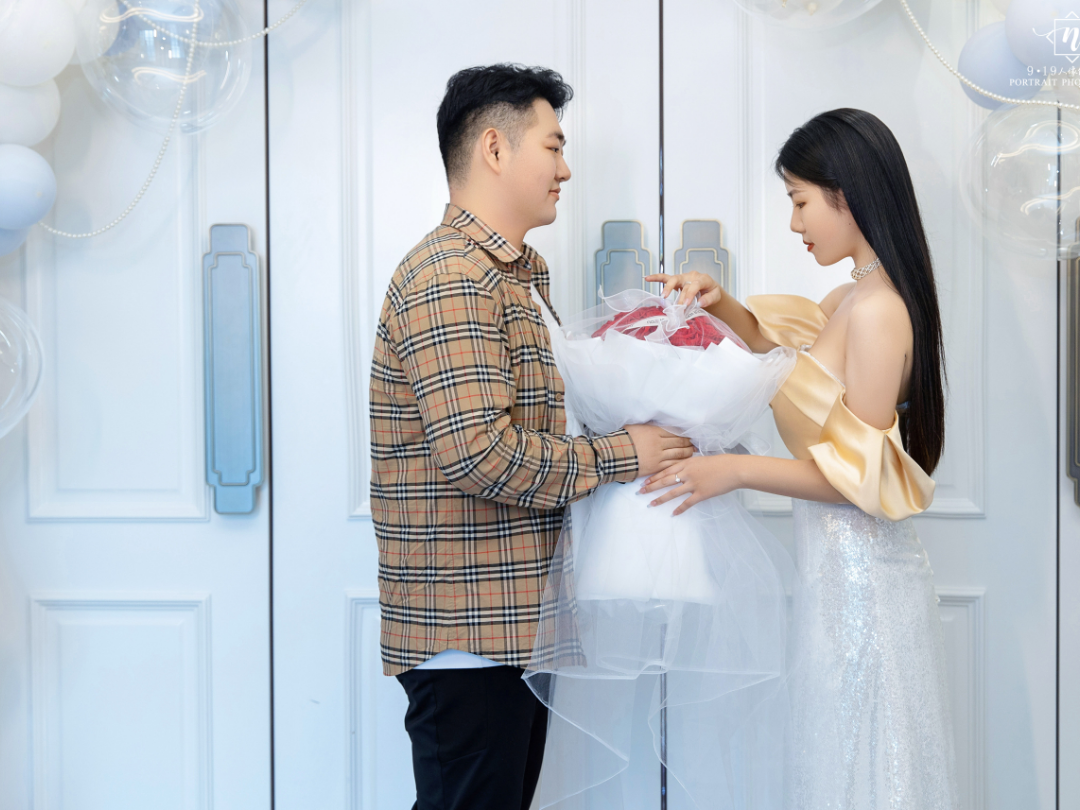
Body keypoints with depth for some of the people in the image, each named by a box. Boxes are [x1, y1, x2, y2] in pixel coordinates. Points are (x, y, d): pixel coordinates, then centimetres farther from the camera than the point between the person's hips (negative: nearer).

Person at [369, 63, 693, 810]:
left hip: (515, 623, 10)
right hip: (468, 632, -10)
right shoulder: (450, 277, -16)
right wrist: (619, 457, -15)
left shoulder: (520, 275, 18)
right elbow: (477, 450, -25)